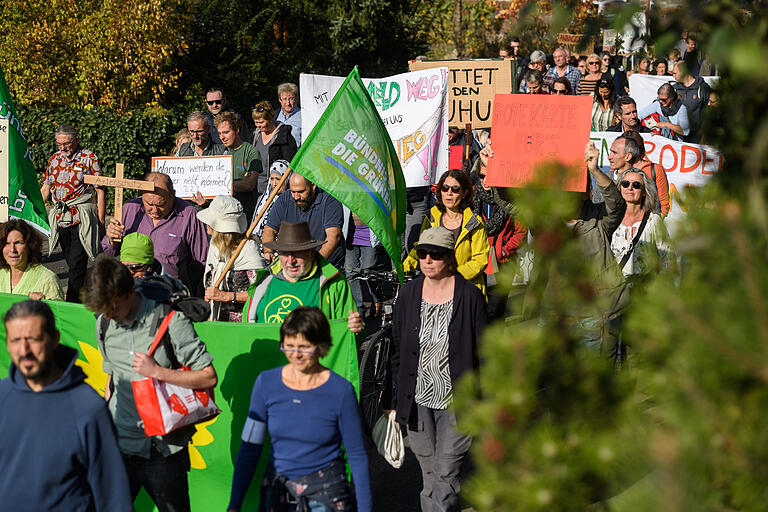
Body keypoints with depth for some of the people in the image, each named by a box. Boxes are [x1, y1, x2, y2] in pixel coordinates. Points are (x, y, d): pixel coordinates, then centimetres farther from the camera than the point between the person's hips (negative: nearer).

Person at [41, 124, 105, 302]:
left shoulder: (89, 158, -4)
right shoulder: (55, 158, 12)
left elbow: (100, 191, -3)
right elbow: (46, 188, 18)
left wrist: (100, 220, -7)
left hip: (82, 218, -6)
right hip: (60, 218, 6)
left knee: (76, 264, -12)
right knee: (71, 262, 11)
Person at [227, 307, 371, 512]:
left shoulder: (340, 391, -9)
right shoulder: (267, 382, -1)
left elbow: (357, 456, -2)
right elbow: (250, 447, 3)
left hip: (327, 495, -2)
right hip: (279, 493, 2)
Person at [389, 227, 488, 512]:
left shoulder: (469, 296, -7)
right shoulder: (408, 294, 3)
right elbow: (397, 351, 9)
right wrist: (395, 400, 8)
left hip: (456, 402, -3)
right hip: (417, 401, 4)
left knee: (445, 475, -6)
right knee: (429, 475, 11)